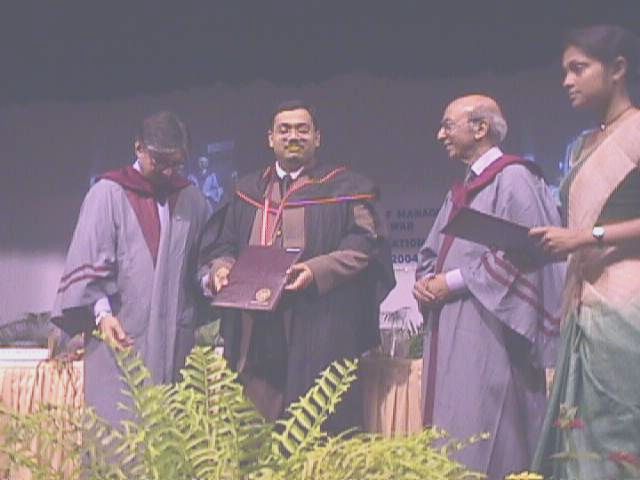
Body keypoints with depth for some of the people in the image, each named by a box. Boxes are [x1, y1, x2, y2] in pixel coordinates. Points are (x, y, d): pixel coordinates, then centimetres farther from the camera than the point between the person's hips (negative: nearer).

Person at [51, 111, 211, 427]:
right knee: (118, 421, -5)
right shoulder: (108, 194, -1)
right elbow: (87, 258, -6)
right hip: (121, 331, -4)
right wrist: (102, 312, -17)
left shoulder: (191, 199, 12)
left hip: (175, 337, 4)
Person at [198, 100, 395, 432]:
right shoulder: (248, 192, 19)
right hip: (255, 335, 4)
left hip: (318, 332, -4)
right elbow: (220, 243, 19)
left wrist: (317, 270, -19)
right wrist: (221, 267, -4)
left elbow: (365, 244, -4)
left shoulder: (345, 188, 6)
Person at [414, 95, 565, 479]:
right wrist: (425, 282, 1)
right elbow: (433, 252, 23)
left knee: (480, 448, -8)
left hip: (488, 333, -9)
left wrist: (452, 281, -14)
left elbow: (520, 253, -18)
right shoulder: (461, 191, 20)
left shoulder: (513, 178, -7)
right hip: (450, 335, 9)